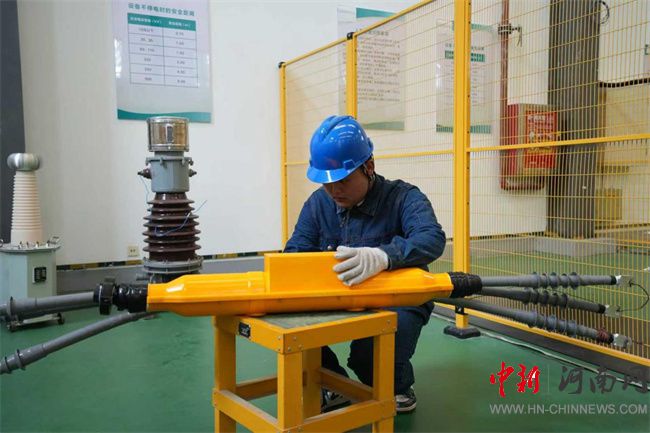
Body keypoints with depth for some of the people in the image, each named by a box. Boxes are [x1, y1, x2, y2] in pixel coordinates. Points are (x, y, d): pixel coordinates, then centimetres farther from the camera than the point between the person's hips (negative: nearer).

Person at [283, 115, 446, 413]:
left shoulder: (403, 198, -15)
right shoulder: (318, 204, 1)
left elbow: (432, 238, -35)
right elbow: (295, 253, -4)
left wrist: (382, 256, -56)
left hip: (397, 301, -4)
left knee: (369, 354, -33)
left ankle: (399, 388, 8)